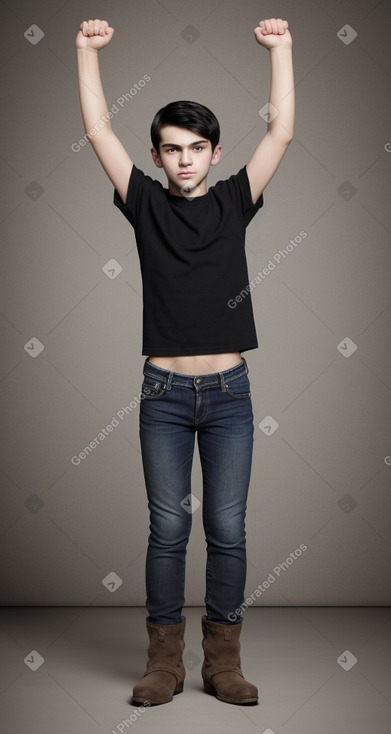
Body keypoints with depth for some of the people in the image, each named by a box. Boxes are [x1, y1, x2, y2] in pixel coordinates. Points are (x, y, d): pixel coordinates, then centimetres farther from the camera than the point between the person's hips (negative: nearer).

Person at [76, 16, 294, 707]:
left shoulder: (234, 204, 7)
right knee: (168, 528, 3)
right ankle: (164, 661, 13)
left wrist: (280, 48, 1)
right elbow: (98, 131, 3)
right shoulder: (146, 205, 6)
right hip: (164, 394, 0)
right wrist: (88, 50, 1)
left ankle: (223, 662, 14)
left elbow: (280, 131, 2)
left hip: (229, 392, 1)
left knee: (228, 529, 3)